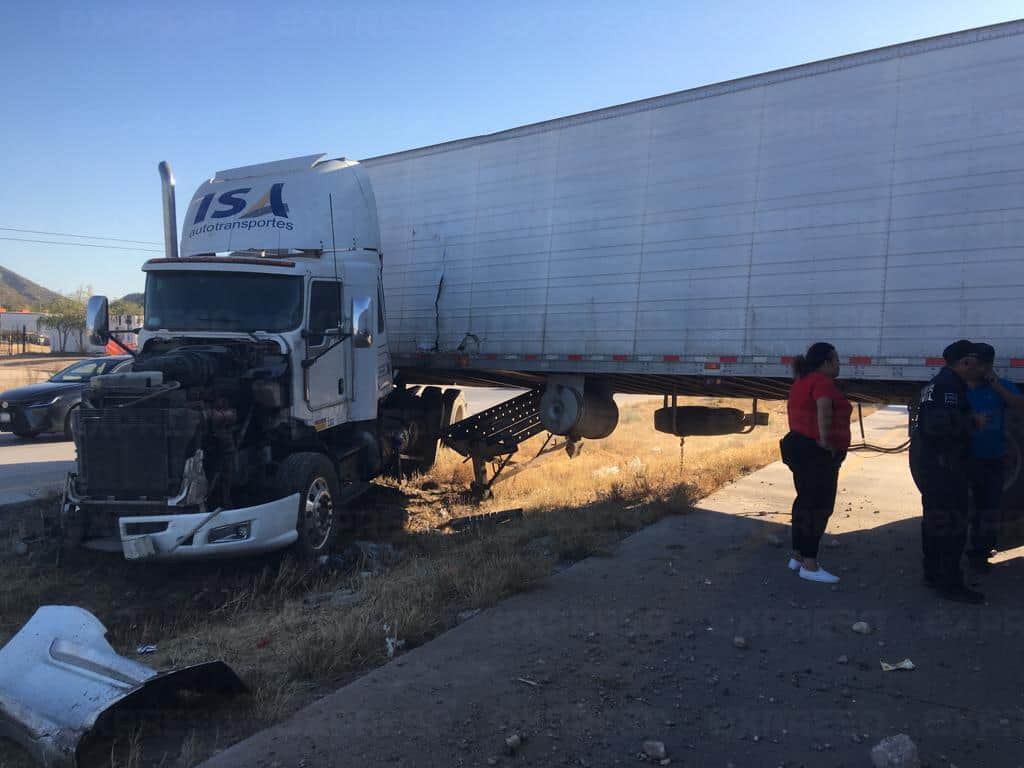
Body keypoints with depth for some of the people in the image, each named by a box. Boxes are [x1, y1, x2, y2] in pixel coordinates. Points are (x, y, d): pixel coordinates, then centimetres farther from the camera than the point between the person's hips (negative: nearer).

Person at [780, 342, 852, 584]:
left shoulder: (802, 381, 14)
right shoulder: (823, 382, -16)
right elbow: (824, 408, -35)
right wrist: (825, 441, -28)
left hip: (799, 447, 10)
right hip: (818, 454, -10)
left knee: (805, 501, 17)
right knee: (819, 507, -5)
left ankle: (797, 557, 25)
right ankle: (810, 566, -2)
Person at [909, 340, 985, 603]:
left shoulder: (937, 383, 16)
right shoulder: (951, 384, -16)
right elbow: (945, 424, -28)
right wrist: (972, 422, -14)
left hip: (926, 460, 11)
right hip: (942, 463, -11)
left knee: (934, 517, 18)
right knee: (952, 522, -5)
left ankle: (933, 574, 28)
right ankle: (951, 584, 0)